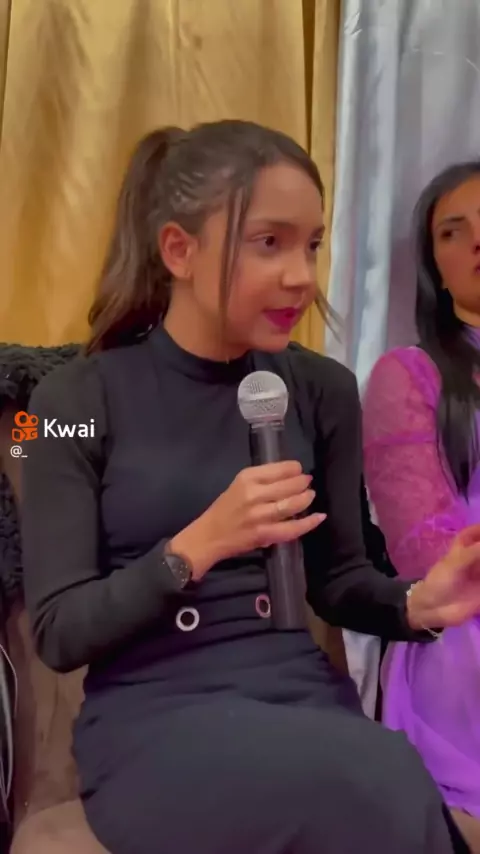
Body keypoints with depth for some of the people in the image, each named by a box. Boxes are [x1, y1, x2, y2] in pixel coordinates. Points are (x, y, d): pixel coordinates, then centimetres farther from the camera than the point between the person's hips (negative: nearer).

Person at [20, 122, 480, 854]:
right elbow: (58, 633, -7)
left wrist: (417, 603, -11)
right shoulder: (76, 401, -7)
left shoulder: (324, 390, 3)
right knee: (376, 786, -29)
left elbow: (334, 578, 11)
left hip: (302, 693, 4)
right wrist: (199, 545, -23)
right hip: (151, 716, -3)